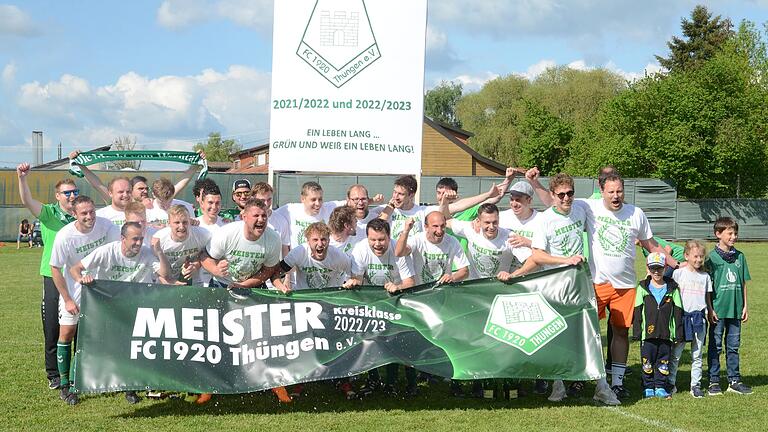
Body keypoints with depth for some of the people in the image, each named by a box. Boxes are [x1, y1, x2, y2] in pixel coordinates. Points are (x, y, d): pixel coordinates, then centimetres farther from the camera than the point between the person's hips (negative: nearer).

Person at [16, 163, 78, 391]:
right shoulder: (48, 213, -1)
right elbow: (27, 201, -17)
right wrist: (22, 178, -32)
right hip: (54, 278, -2)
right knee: (53, 329, 4)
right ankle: (54, 375, 15)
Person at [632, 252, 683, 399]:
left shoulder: (672, 288, 4)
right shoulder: (643, 287, 3)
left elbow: (678, 312, 6)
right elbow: (637, 311, 3)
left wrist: (679, 333, 2)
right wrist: (636, 331, -2)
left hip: (666, 333, 1)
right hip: (648, 332, -1)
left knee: (663, 362, 7)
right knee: (647, 362, 3)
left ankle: (660, 387, 17)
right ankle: (648, 388, 14)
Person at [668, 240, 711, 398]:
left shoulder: (705, 276, 9)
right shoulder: (678, 273, -1)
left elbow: (707, 297, 16)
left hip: (699, 317, 3)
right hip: (682, 316, -3)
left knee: (697, 355, 6)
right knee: (675, 353, 1)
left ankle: (696, 385, 12)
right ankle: (670, 383, 10)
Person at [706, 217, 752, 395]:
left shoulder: (739, 256, 8)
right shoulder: (712, 257, -5)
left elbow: (743, 283, 13)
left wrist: (745, 306, 10)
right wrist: (710, 309, -9)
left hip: (735, 310, 4)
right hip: (718, 310, -4)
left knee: (733, 346, 10)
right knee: (715, 346, 3)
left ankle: (734, 380, 18)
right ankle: (714, 382, 10)